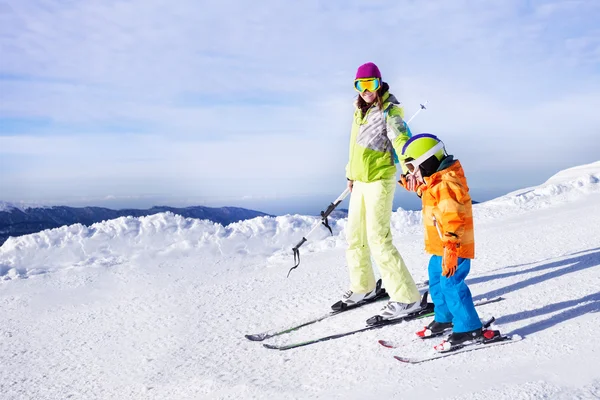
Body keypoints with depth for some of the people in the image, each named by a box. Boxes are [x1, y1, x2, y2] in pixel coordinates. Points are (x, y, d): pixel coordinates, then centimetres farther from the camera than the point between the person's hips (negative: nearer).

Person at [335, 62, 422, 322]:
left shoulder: (389, 111, -12)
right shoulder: (361, 111, 12)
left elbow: (401, 140, -26)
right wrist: (351, 174, 28)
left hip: (379, 180, -8)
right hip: (360, 181, 9)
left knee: (378, 240, -13)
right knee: (354, 237, 15)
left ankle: (406, 299, -6)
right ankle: (363, 288, 34)